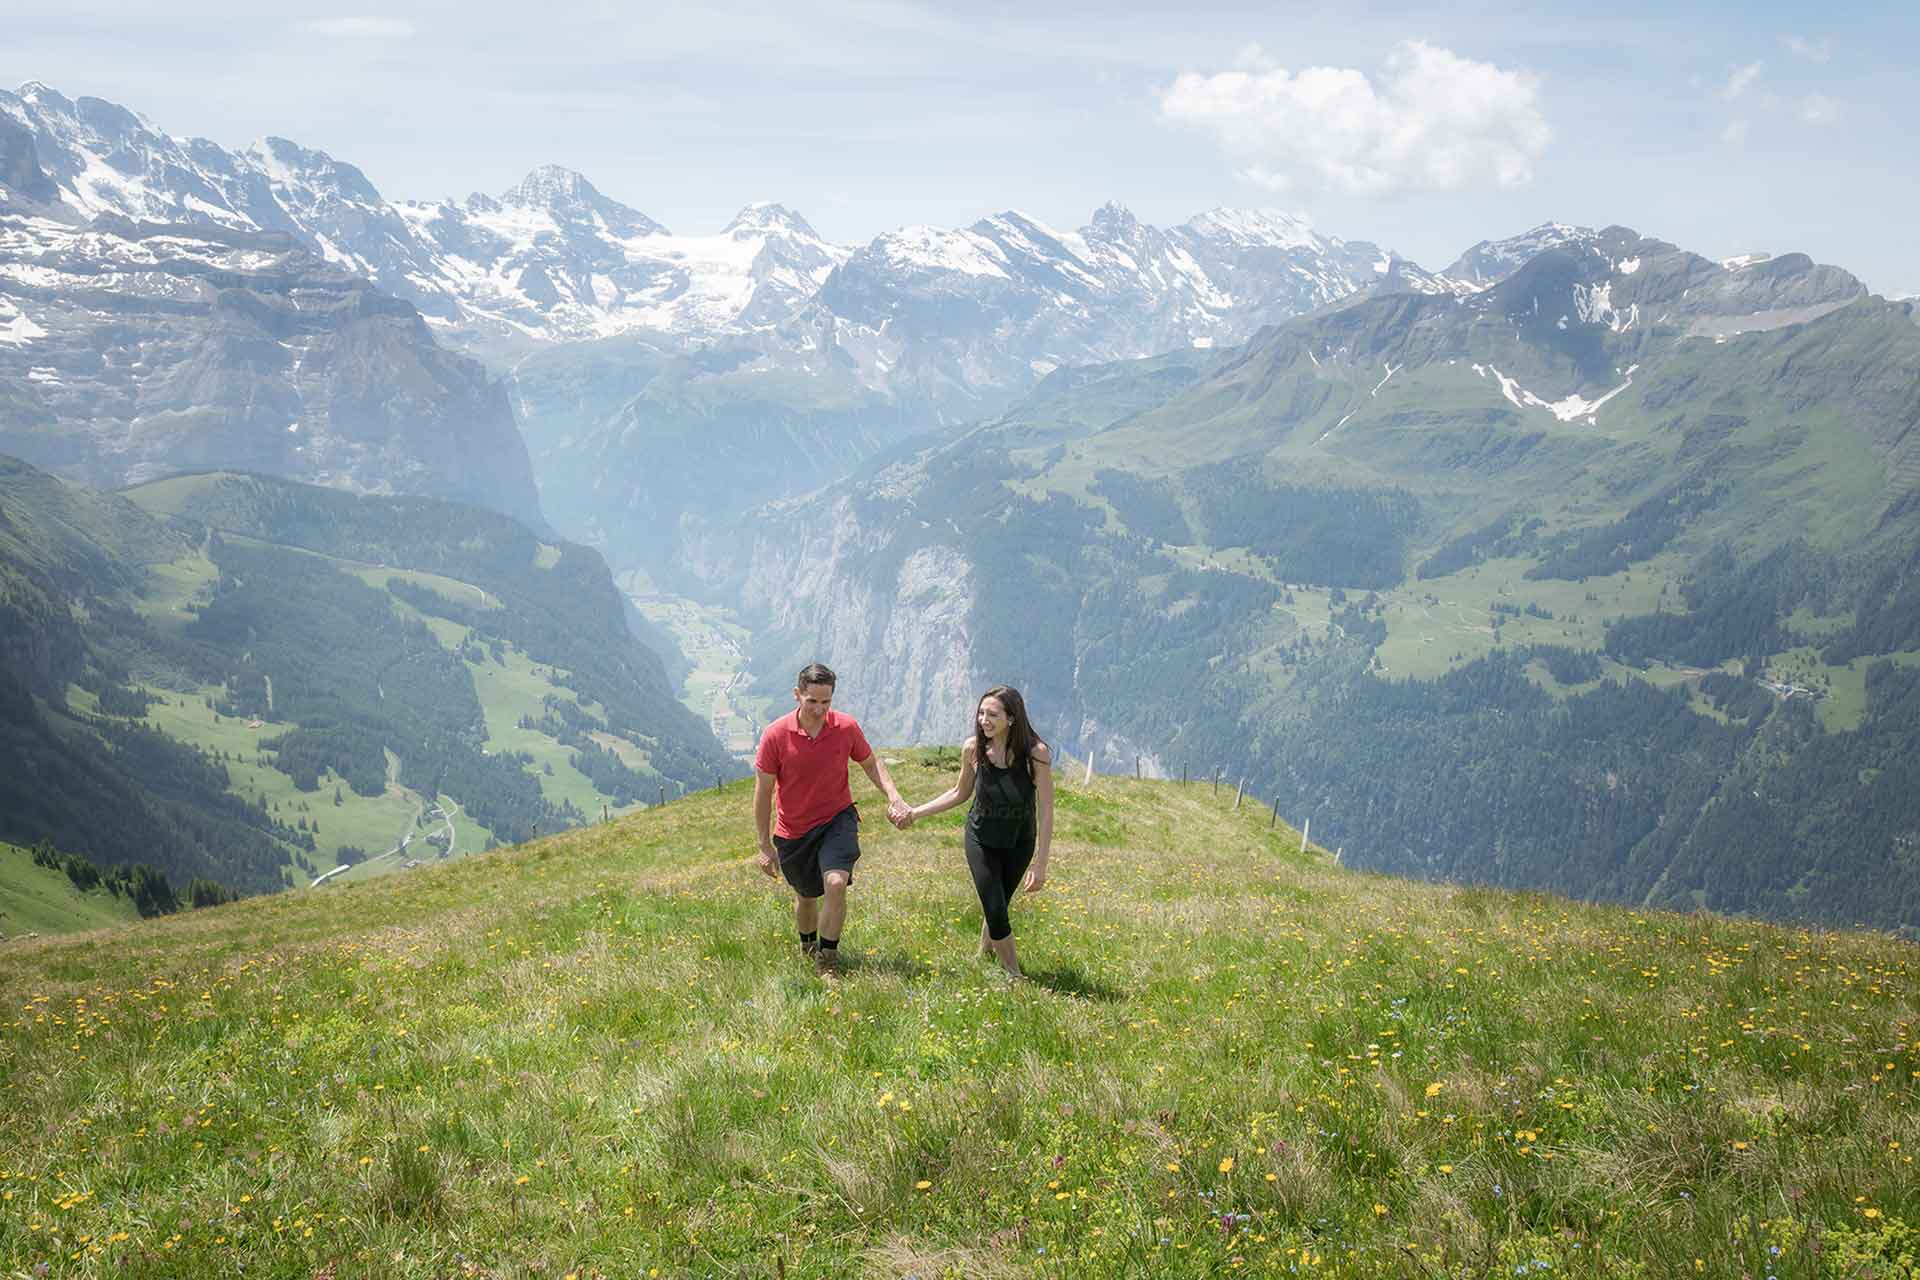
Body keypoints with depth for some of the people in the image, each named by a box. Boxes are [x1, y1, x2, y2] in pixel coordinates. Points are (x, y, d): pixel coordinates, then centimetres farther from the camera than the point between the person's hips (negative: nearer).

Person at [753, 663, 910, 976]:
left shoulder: (847, 727, -12)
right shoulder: (775, 735, -17)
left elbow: (871, 764, 6)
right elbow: (763, 791, -9)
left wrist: (894, 797, -11)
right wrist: (765, 846, -6)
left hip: (837, 820, 0)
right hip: (793, 830, 0)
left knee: (836, 884, -23)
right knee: (806, 896, 17)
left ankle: (827, 963, -8)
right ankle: (807, 948, 48)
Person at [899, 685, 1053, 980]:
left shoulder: (1036, 754, -25)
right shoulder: (973, 749, -16)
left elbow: (1045, 813, -21)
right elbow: (960, 793, 4)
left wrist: (1040, 865, -23)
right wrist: (916, 812, 0)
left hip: (1019, 842, -1)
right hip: (981, 839, 1)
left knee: (996, 906, 12)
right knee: (995, 911, -5)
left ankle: (984, 955, 42)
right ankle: (1014, 975, 14)